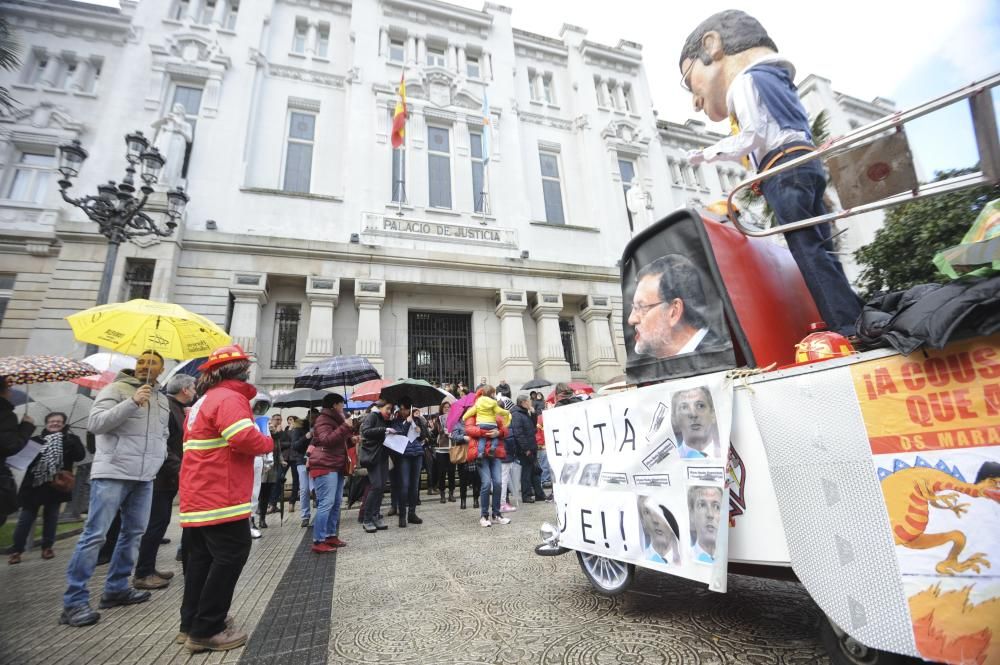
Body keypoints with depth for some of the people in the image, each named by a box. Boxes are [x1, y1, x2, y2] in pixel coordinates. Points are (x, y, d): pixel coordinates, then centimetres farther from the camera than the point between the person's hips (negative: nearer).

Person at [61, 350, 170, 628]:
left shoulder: (162, 400, 15)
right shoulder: (116, 389, -5)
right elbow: (95, 423, -17)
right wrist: (132, 402, -26)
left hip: (145, 477, 7)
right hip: (112, 473, -6)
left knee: (134, 533, 11)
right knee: (94, 535, -5)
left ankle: (116, 588, 22)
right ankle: (74, 602, 4)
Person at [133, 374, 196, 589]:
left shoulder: (177, 408, 14)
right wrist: (177, 468, -23)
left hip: (170, 477, 10)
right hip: (162, 476, -10)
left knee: (159, 523, 15)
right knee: (156, 523, -2)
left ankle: (148, 568, 25)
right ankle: (142, 574, 8)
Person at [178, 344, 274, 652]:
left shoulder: (203, 402, 19)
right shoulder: (229, 397, -15)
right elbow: (246, 439, -28)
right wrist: (268, 441, -10)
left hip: (198, 497, 10)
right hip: (221, 497, -10)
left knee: (201, 559, 17)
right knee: (230, 557, -2)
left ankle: (191, 623, 27)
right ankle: (206, 631, 6)